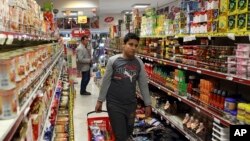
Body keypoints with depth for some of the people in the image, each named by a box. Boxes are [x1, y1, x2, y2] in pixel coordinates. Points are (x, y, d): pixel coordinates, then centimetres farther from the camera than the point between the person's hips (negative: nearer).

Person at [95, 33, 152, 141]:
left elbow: (143, 84, 4)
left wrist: (148, 104, 5)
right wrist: (100, 100, 1)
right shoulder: (113, 60, -9)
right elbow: (105, 82, -3)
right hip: (114, 104, -3)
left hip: (131, 104, 4)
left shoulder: (139, 63, -1)